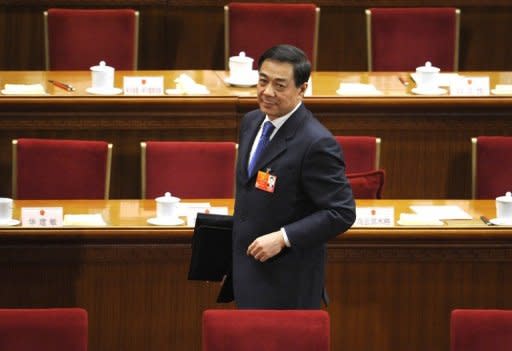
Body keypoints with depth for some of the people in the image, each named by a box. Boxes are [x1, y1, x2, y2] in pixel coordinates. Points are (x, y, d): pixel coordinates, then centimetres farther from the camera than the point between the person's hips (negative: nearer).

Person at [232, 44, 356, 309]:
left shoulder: (316, 143, -21)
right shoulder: (251, 122, 5)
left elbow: (342, 213, -20)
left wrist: (282, 238, -24)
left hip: (287, 279, -8)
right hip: (248, 266, 8)